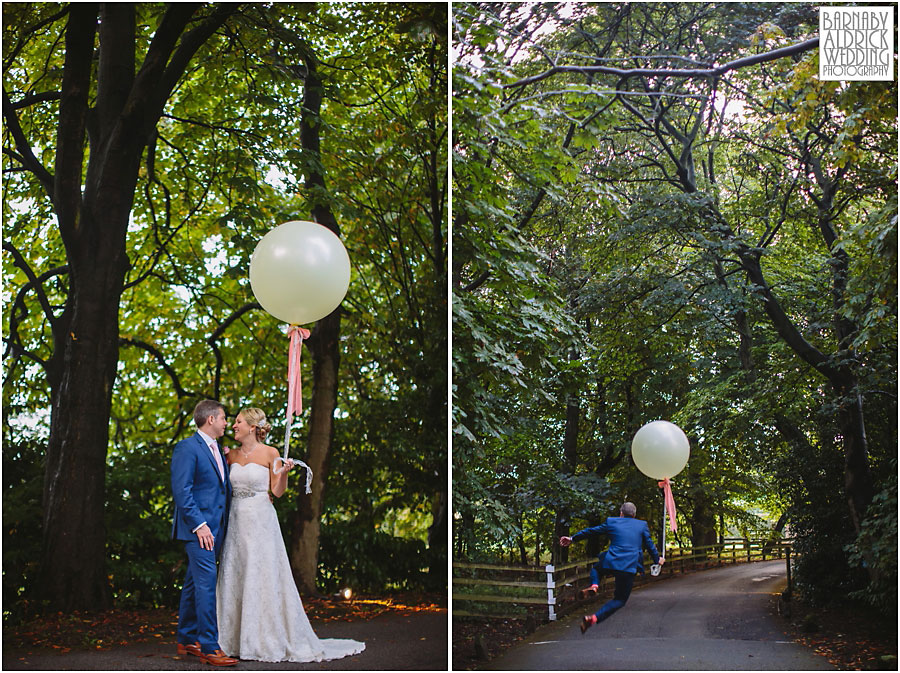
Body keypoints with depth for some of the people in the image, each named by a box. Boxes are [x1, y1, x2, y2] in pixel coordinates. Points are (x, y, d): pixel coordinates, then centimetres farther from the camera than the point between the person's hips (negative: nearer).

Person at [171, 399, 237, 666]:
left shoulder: (217, 449, 18)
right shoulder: (187, 448, -10)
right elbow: (181, 491, -16)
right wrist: (199, 525, -20)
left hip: (215, 527, 9)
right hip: (199, 528, -9)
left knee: (194, 582, 14)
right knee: (206, 583, -12)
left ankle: (185, 639, 22)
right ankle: (209, 647, -10)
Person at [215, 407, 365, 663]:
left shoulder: (270, 453, -5)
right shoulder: (232, 454, 9)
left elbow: (277, 491, -4)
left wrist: (284, 473, -22)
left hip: (261, 521, -5)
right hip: (237, 521, 5)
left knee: (264, 579, -4)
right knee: (234, 579, 7)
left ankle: (271, 641, 5)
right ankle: (237, 640, 16)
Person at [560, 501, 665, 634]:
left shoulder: (611, 522, 10)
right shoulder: (642, 525, 9)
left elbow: (591, 531, 18)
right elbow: (650, 544, 17)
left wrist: (572, 538, 30)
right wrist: (657, 559, 36)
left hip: (610, 563, 1)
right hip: (629, 568, -1)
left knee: (596, 567, 35)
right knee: (620, 599, 10)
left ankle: (594, 585, 2)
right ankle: (595, 618, -12)